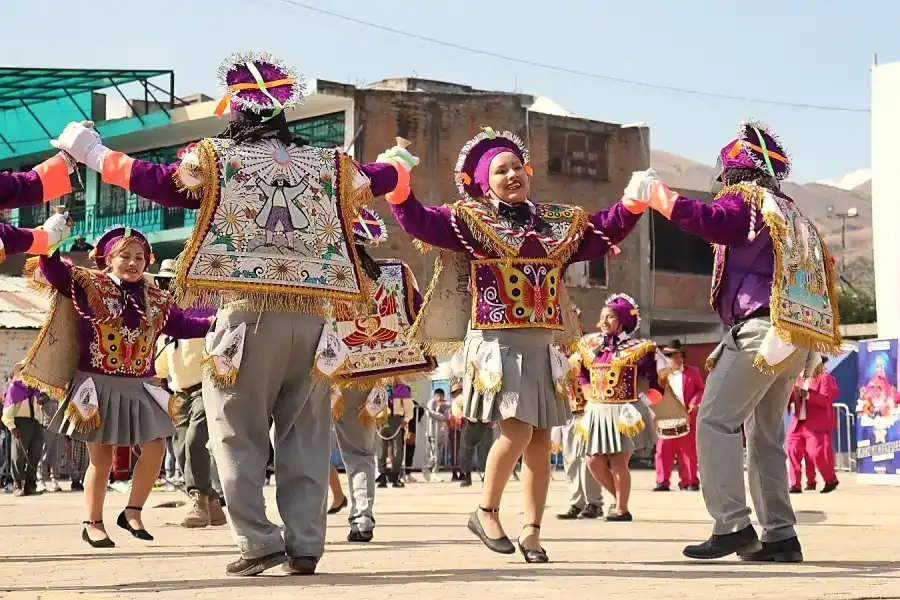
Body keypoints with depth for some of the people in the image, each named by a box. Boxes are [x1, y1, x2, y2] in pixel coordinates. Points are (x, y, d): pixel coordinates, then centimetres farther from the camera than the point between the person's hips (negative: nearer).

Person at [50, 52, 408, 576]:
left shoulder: (216, 160, 1)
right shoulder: (328, 165, 11)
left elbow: (154, 179, 3)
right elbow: (381, 179, 26)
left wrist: (93, 152, 18)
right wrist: (396, 164, 50)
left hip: (248, 315, -3)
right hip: (312, 317, 3)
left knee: (239, 433, 5)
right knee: (305, 435, 9)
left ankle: (258, 541, -2)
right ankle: (306, 544, 8)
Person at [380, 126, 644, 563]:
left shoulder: (559, 223, 15)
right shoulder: (471, 220, 3)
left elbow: (605, 230, 19)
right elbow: (419, 222, -6)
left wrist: (634, 204, 4)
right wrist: (398, 184, -20)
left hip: (542, 344, 5)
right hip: (497, 342, -5)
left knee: (540, 438, 2)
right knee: (517, 429, -16)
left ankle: (532, 531, 10)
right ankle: (486, 513, 5)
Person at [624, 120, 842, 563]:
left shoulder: (745, 199, -2)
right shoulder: (792, 214, 24)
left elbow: (708, 220, -22)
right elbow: (821, 270, 25)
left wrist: (655, 194, -12)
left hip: (760, 328, -9)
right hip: (796, 337, 9)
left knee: (716, 421, -7)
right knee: (767, 435, 13)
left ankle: (732, 525, -15)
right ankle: (780, 535, 10)